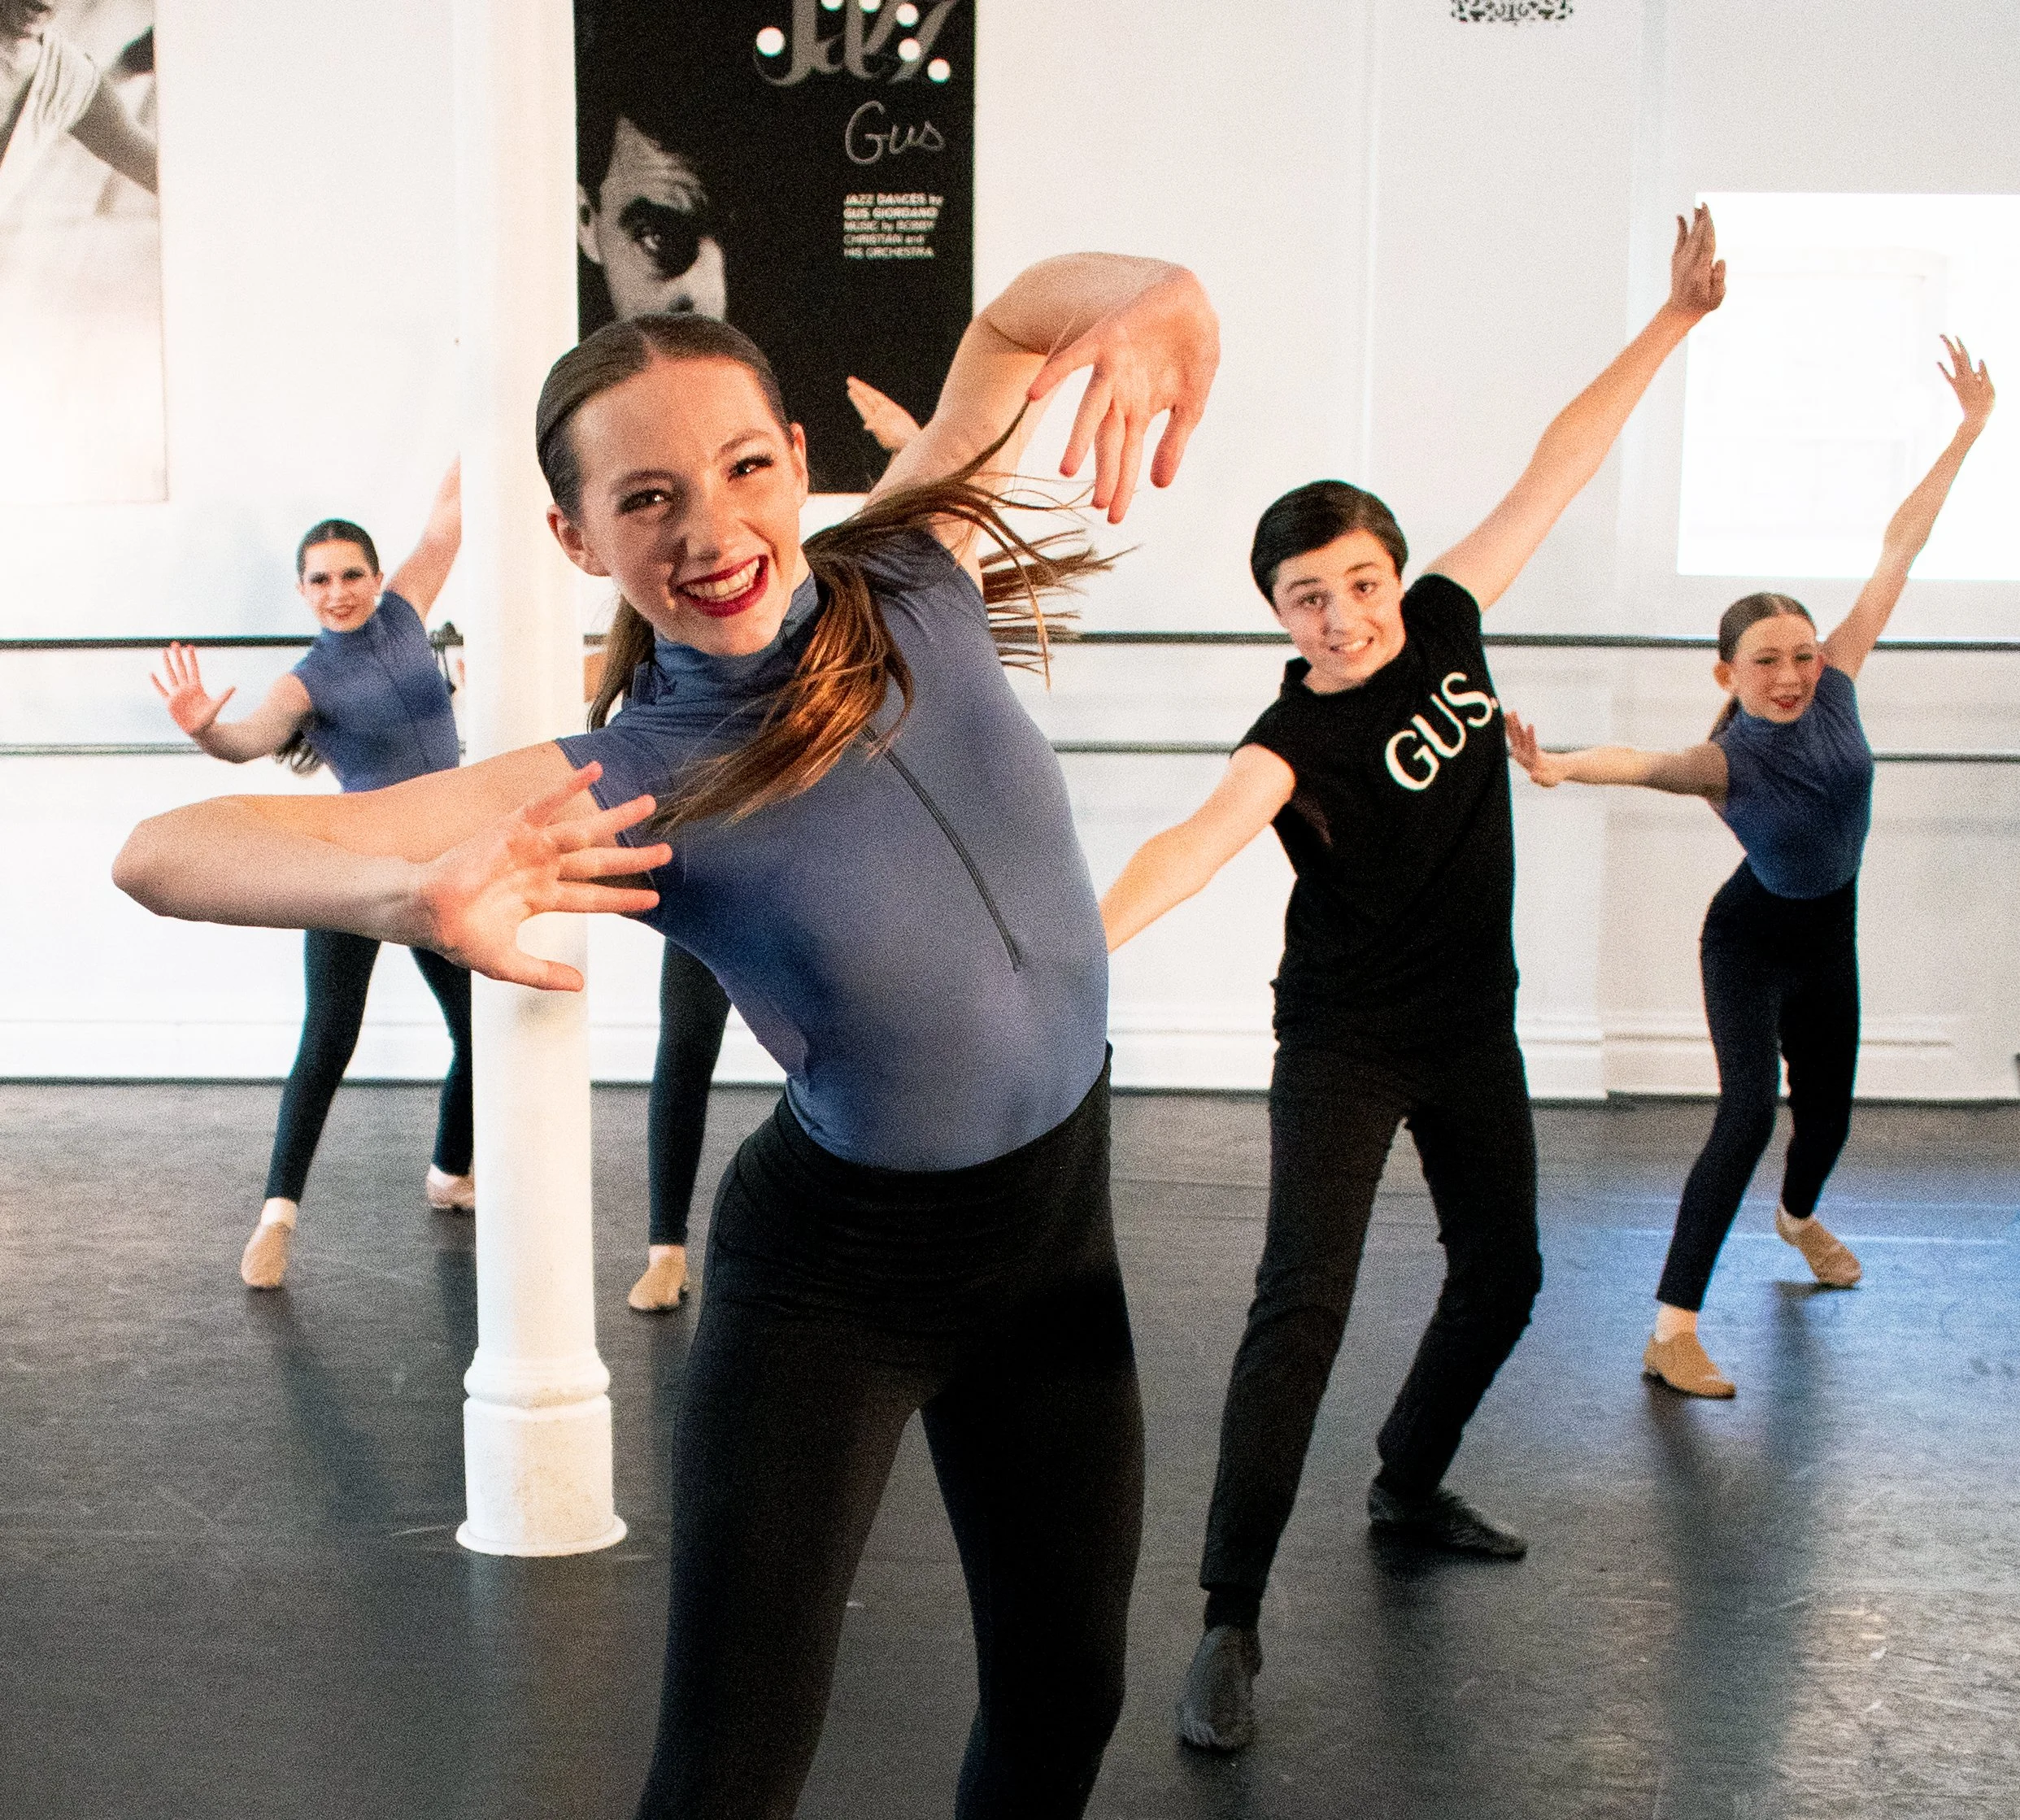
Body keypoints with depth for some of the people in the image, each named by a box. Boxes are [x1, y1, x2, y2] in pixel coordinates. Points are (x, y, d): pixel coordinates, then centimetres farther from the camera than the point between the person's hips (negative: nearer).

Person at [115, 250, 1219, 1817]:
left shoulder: (913, 585, -10)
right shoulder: (626, 785, -20)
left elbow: (1024, 312, 2)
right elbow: (166, 851, -26)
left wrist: (1151, 292, -22)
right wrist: (412, 893, -48)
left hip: (1058, 1230, 5)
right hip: (831, 1275, -4)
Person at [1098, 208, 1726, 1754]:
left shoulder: (1445, 623, -6)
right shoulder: (1295, 740, -23)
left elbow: (1559, 468, 0)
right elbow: (1197, 843, -41)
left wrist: (1677, 316, 5)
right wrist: (1070, 942, -59)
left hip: (1472, 1027, 7)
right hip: (1344, 1045, -7)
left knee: (1503, 1270, 18)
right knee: (1304, 1300, -17)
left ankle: (1410, 1485, 43)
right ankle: (1231, 1624, -12)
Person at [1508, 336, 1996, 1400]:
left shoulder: (1835, 691, -14)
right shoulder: (1728, 761, -27)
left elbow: (1899, 550, -12)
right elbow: (1647, 763, -49)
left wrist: (1970, 429, -7)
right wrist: (1558, 766, -71)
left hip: (1829, 935, 6)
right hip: (1751, 941, -6)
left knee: (1827, 1111, 18)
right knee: (1748, 1113, -22)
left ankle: (1798, 1216, 55)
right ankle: (1672, 1330, -23)